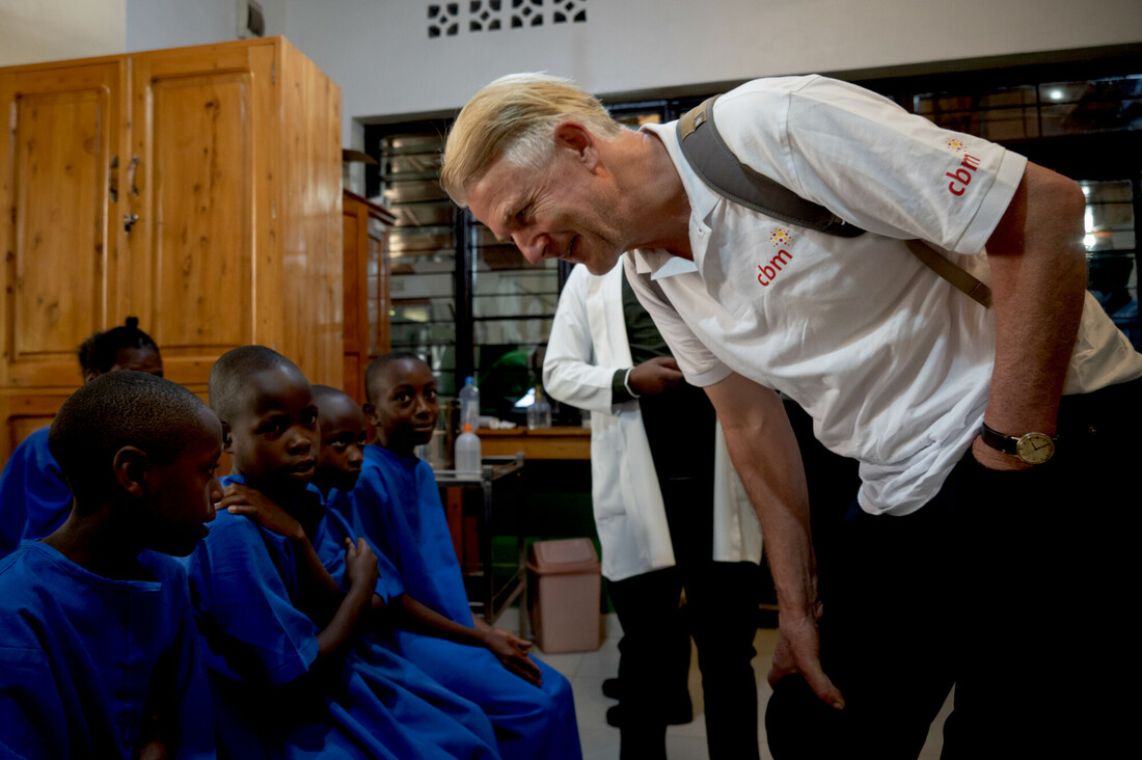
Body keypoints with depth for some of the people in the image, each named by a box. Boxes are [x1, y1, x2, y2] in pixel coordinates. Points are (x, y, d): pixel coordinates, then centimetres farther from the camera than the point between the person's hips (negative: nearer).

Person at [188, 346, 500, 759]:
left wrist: (297, 538, -22)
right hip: (285, 721, -7)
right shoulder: (233, 534, -28)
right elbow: (296, 679, -23)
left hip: (339, 676, 8)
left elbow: (335, 615, -8)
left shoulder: (303, 499, -3)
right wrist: (362, 586, -13)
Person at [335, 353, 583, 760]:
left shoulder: (423, 472, 8)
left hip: (454, 626, 8)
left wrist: (480, 628, 1)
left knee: (554, 690, 4)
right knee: (534, 707, -16)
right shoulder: (366, 479, -18)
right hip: (404, 635, -8)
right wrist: (478, 638, -16)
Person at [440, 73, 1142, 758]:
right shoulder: (650, 274, 2)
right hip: (904, 492, 7)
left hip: (1056, 437, -6)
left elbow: (1047, 211, -19)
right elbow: (753, 424, 7)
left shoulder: (777, 124, -20)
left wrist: (1012, 451, -19)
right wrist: (797, 602, 6)